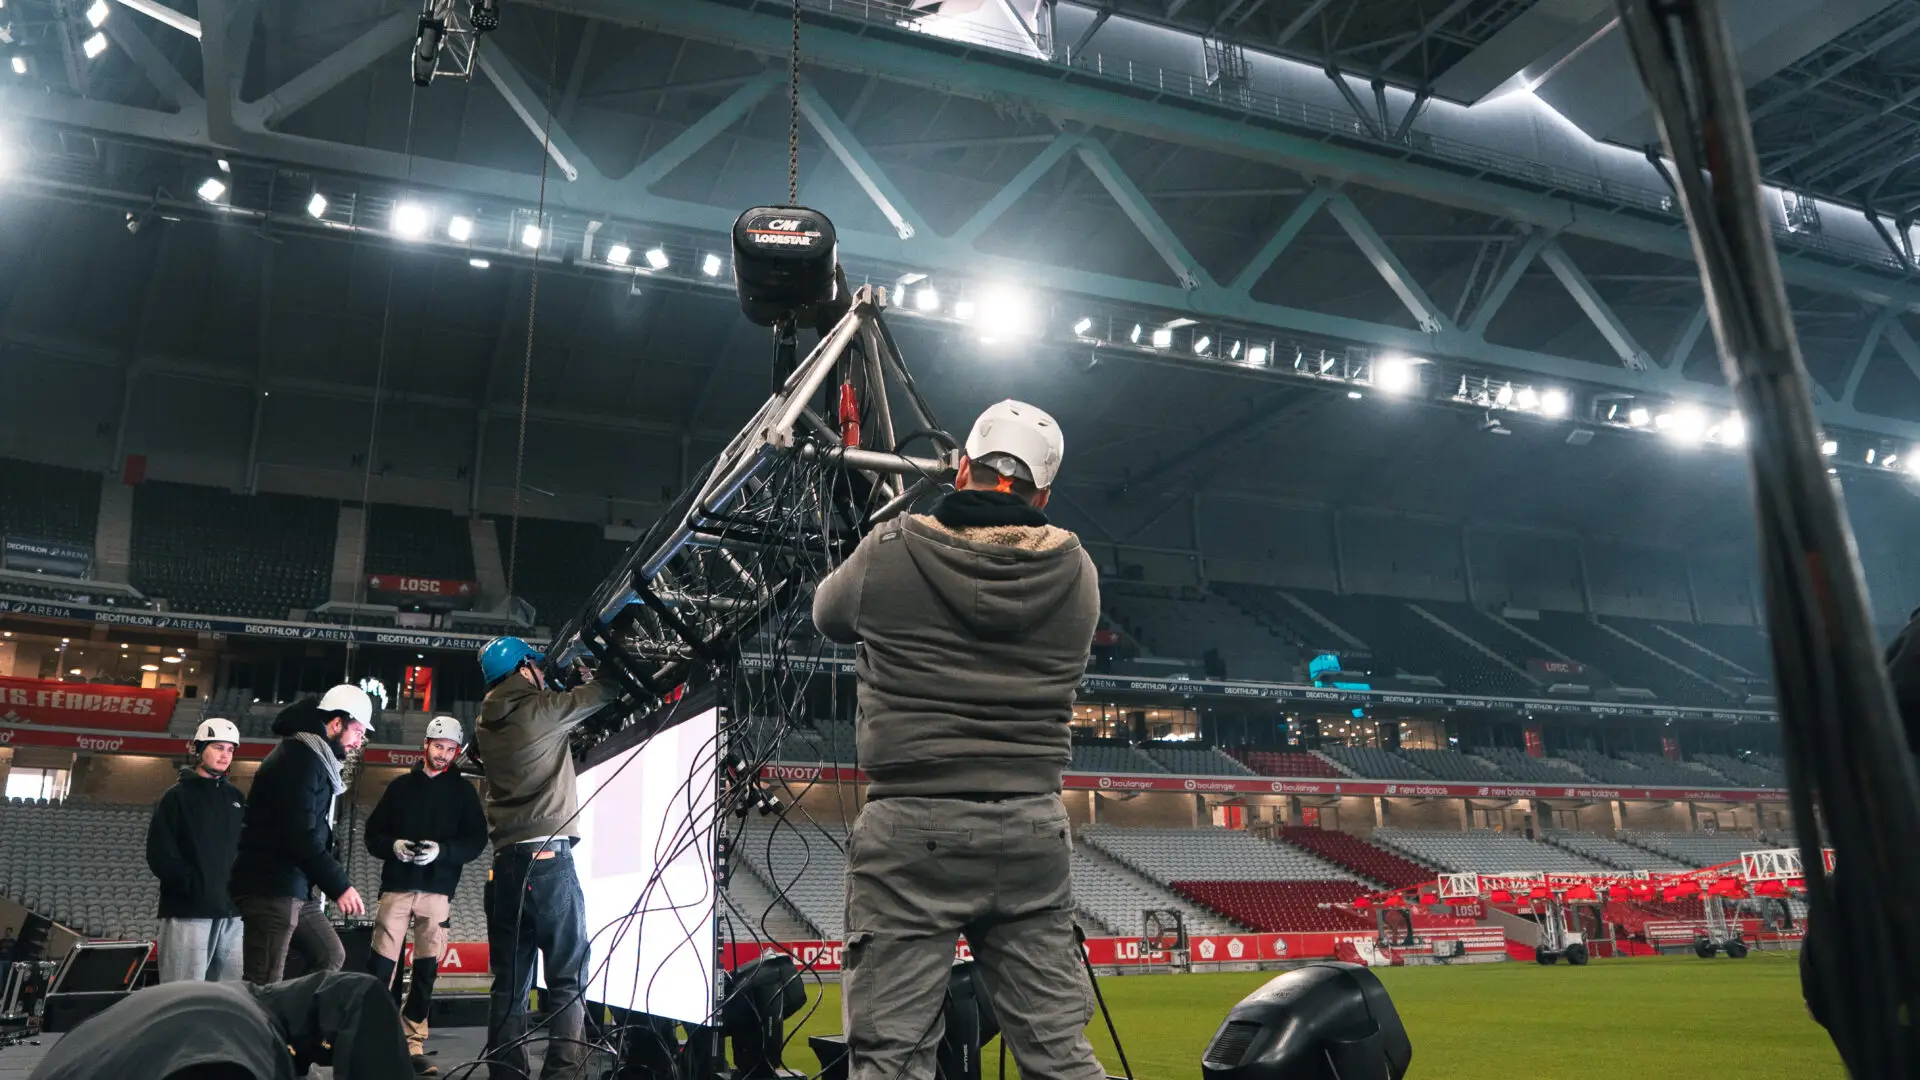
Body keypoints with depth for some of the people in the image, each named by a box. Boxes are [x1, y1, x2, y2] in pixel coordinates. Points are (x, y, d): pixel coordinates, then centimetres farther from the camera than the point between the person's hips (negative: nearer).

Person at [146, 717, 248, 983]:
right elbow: (160, 855, -6)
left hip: (232, 911, 5)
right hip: (188, 911, -5)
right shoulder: (177, 797, 2)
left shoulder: (236, 798, 17)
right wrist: (195, 884, -15)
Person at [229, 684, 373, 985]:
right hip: (271, 888, -10)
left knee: (330, 955, 16)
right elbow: (300, 834, -23)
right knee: (265, 985, -9)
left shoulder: (315, 757, 17)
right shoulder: (300, 757, -15)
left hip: (296, 888, 10)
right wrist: (339, 885, -20)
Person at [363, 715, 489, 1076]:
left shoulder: (463, 791, 8)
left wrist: (442, 850, -16)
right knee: (380, 966, -4)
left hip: (437, 890, 0)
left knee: (426, 969, 1)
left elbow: (476, 840, 1)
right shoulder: (401, 786, 12)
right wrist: (392, 845, -11)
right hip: (396, 886, 1)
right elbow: (373, 833, 9)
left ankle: (413, 1046, 8)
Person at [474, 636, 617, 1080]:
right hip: (547, 856, -6)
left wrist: (546, 688, 36)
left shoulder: (486, 725, 12)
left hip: (505, 861, 7)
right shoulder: (540, 710, -5)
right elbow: (605, 693, 5)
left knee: (510, 982, 9)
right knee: (568, 978, -3)